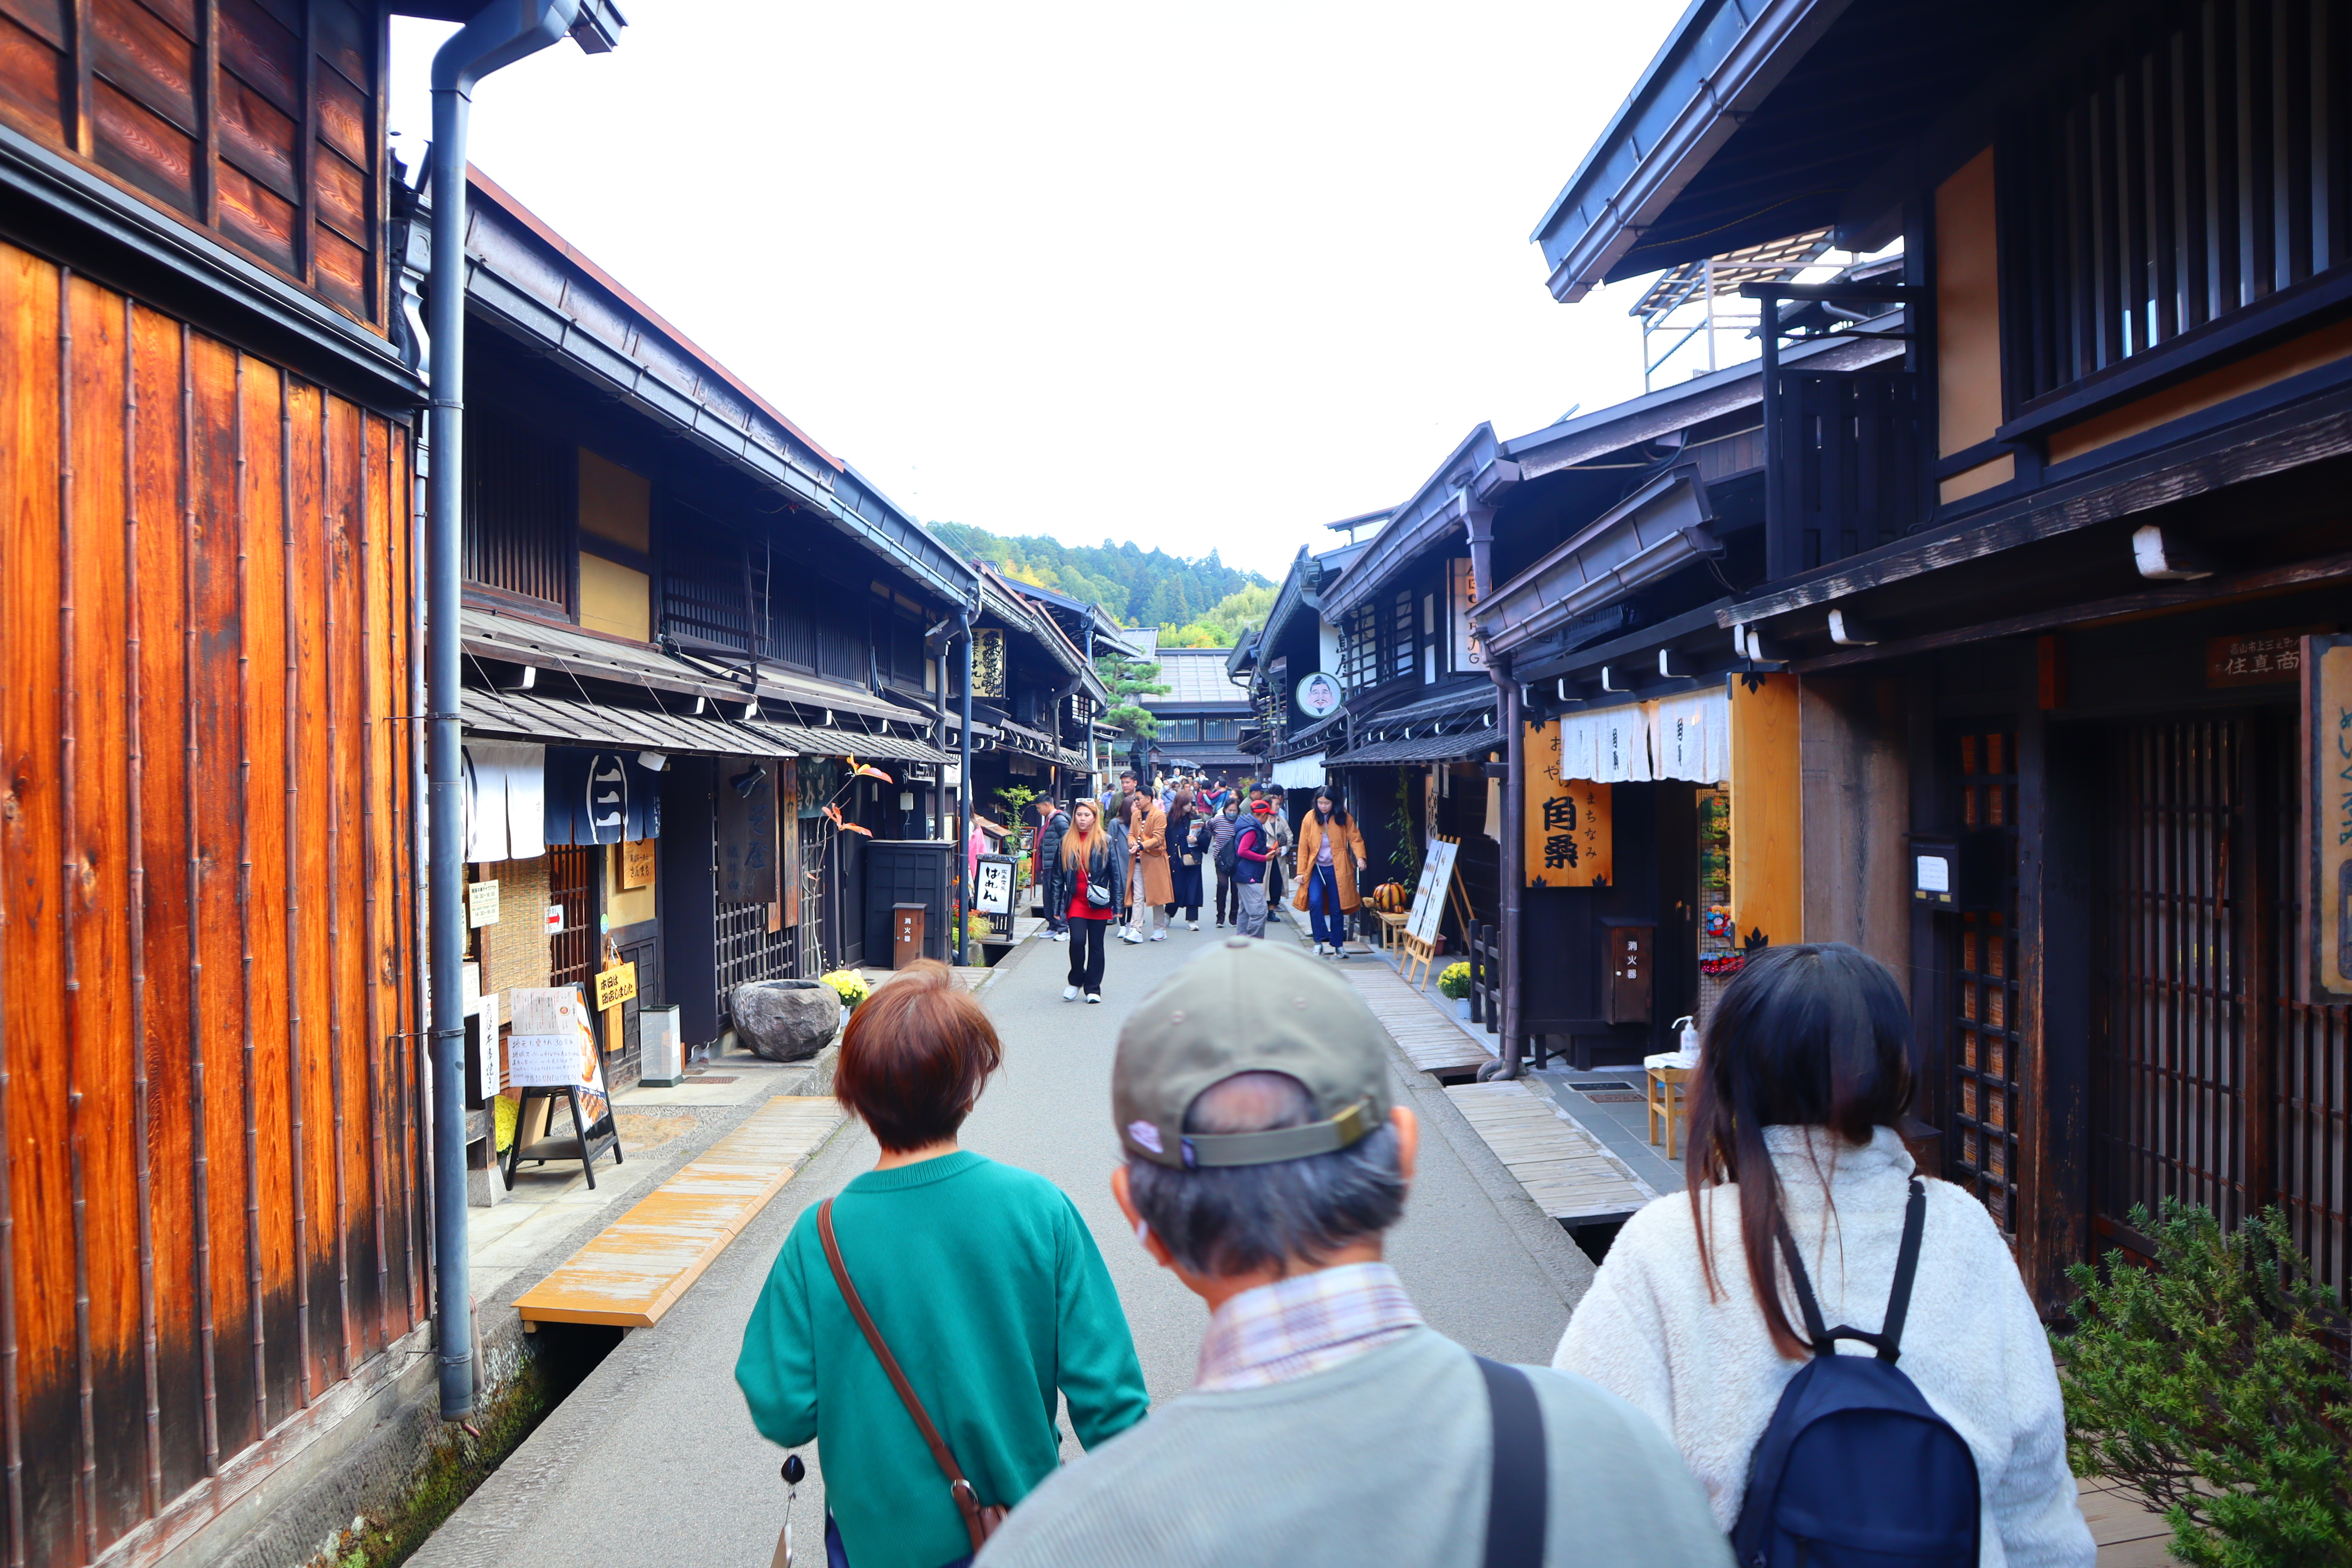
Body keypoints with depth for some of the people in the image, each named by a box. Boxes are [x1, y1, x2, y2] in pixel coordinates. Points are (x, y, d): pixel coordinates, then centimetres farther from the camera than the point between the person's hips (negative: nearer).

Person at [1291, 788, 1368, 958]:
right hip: (1316, 868, 0)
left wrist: (1360, 857, -23)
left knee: (1337, 908, 4)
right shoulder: (1310, 818, -1)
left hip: (1337, 869, 0)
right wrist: (1302, 872, -2)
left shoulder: (1344, 818, -1)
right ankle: (1320, 941, -6)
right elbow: (1303, 847, 1)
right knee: (1315, 902, -18)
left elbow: (1355, 839, -5)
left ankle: (1338, 946, 17)